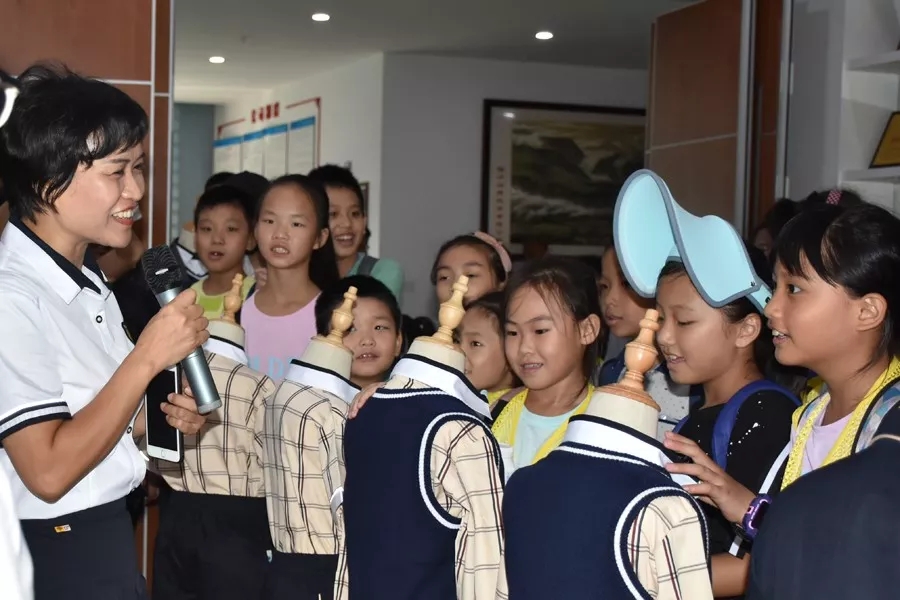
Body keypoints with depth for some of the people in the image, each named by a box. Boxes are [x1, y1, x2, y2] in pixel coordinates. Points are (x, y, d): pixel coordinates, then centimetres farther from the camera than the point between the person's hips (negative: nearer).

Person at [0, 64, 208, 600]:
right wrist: (148, 355, -25)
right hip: (56, 554, -9)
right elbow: (49, 471, -24)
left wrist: (166, 416, -2)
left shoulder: (88, 280, 8)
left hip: (110, 535, 9)